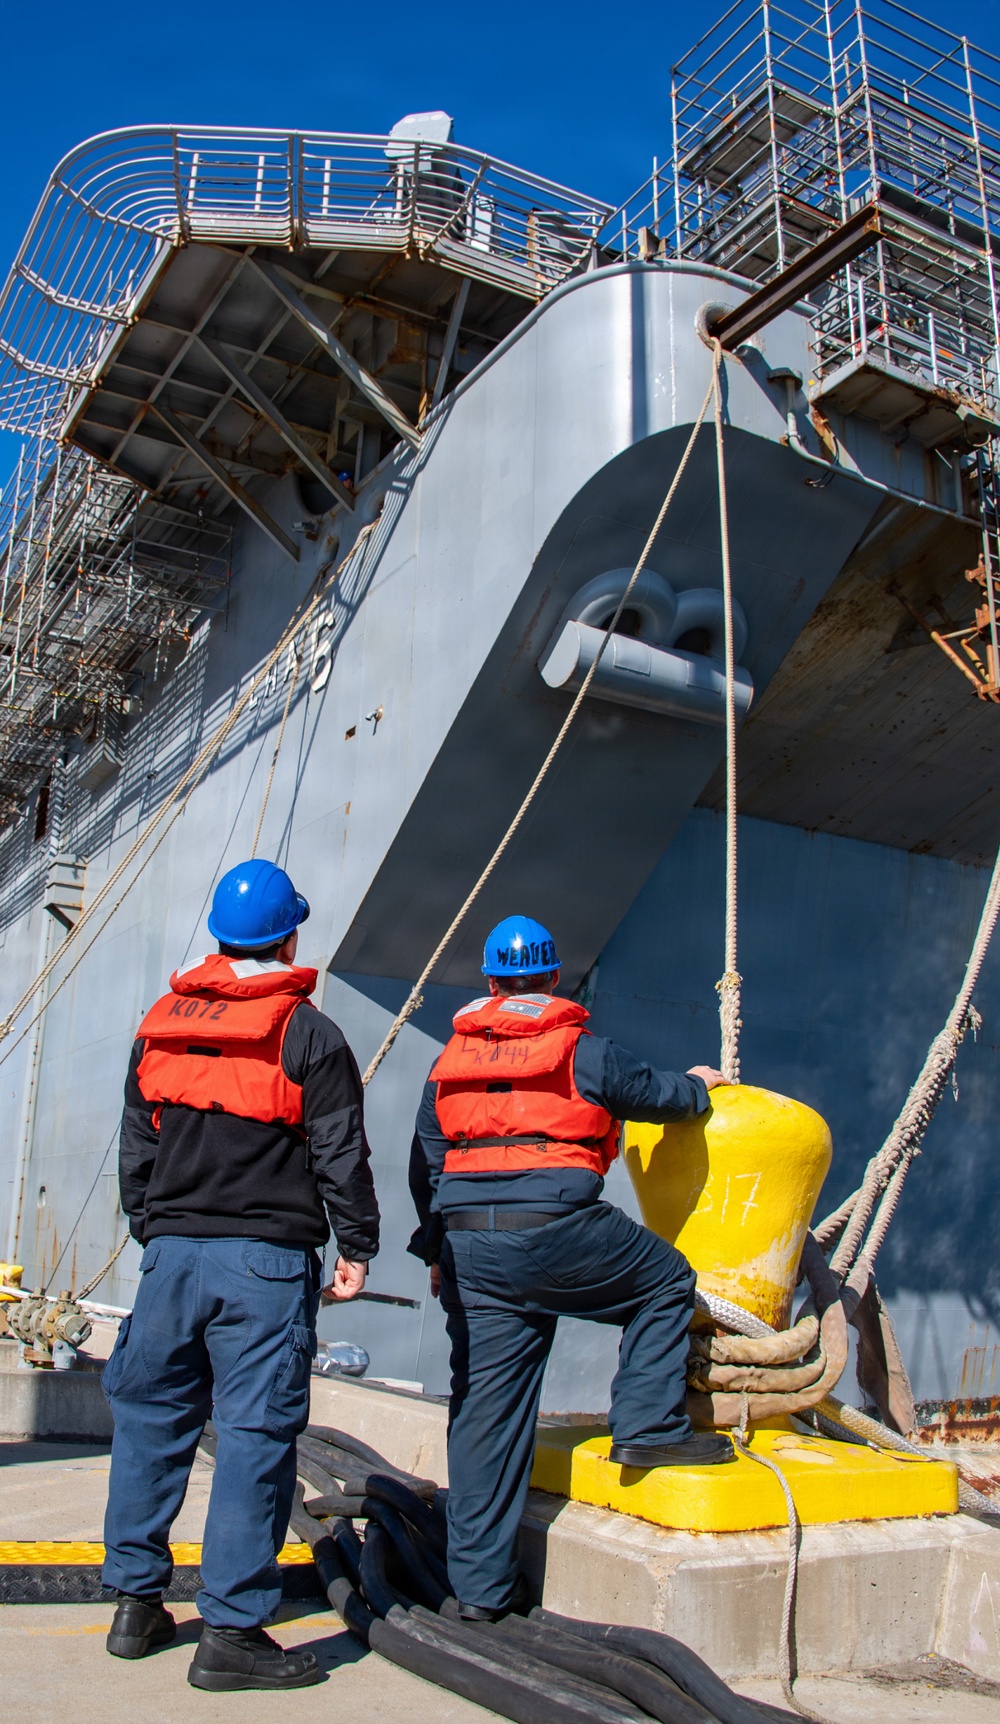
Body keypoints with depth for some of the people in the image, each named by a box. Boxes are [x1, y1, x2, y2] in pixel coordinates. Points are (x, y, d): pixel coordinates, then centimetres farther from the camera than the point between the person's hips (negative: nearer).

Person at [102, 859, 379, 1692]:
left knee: (151, 1418, 17)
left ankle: (137, 1602, 26)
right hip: (267, 1259, -5)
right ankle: (232, 1631, 4)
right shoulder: (308, 1033, -7)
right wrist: (357, 1246, 2)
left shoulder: (159, 1026, 9)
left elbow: (135, 1149, 14)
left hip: (172, 1250, 5)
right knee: (255, 1433, -1)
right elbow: (340, 1154, -8)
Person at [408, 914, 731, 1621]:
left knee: (483, 1409, 10)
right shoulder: (583, 1051, 1)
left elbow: (425, 1166, 18)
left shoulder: (450, 1060, 15)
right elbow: (656, 1093, 11)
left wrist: (438, 1251, 27)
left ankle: (481, 1585, 16)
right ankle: (650, 1426, 14)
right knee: (668, 1281, 20)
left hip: (468, 1245, 5)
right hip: (556, 1230, -5)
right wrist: (699, 1085, 34)